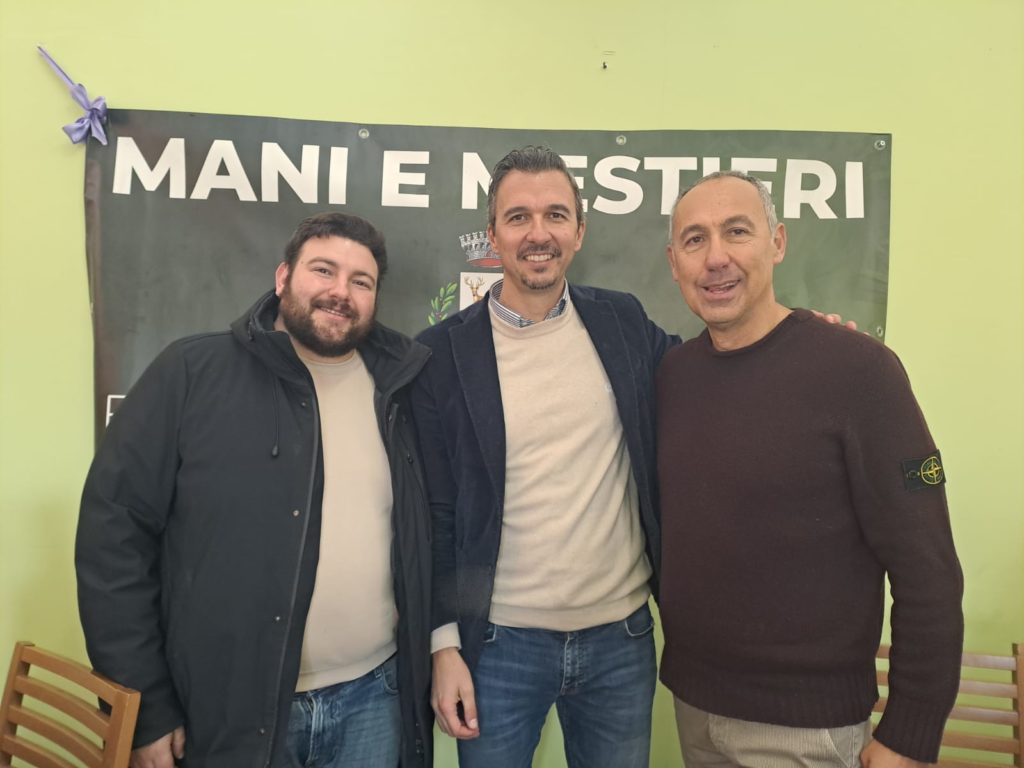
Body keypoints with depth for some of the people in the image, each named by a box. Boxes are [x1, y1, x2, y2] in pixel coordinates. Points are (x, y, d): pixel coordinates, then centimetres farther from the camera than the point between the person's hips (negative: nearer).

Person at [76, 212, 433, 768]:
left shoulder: (400, 389, 1)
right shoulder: (192, 372, -8)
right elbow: (114, 530, -8)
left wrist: (442, 649, 5)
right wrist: (144, 707, -8)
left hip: (373, 698, 3)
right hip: (231, 713, -2)